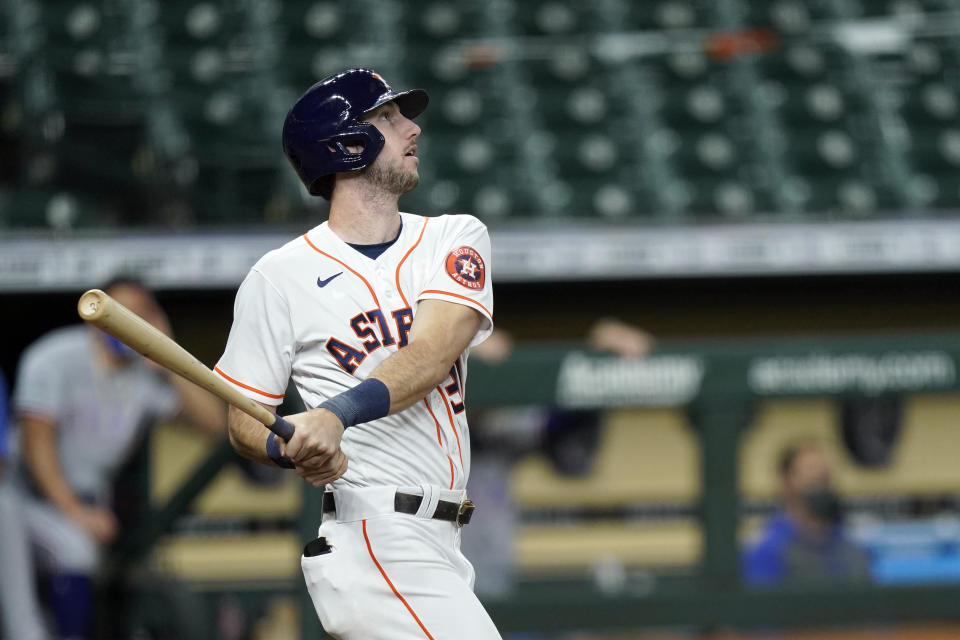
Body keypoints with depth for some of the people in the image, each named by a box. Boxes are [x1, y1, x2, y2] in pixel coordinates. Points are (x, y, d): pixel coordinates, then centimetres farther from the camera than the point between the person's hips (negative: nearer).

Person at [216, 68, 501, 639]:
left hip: (439, 545, 6)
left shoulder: (456, 239, 9)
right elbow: (243, 422, 4)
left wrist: (337, 414, -27)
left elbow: (432, 354, -9)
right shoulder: (281, 276, 0)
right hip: (372, 540, -6)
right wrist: (291, 450, -20)